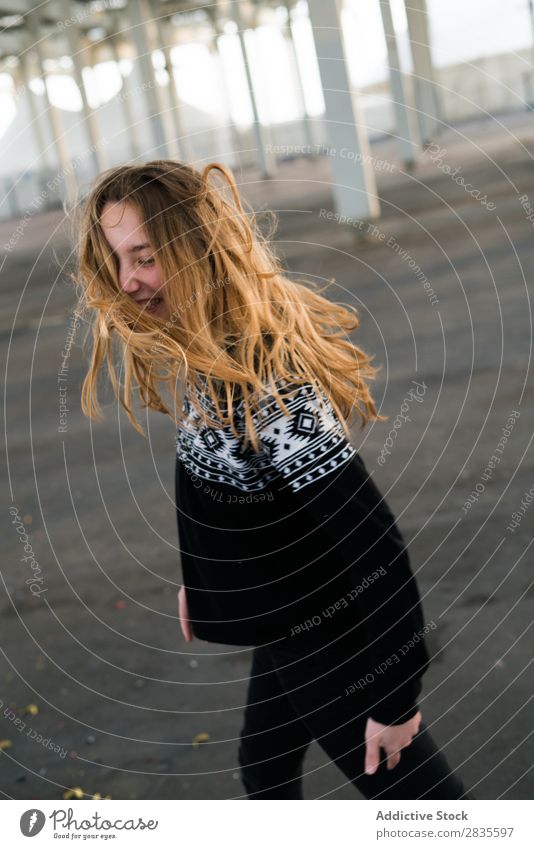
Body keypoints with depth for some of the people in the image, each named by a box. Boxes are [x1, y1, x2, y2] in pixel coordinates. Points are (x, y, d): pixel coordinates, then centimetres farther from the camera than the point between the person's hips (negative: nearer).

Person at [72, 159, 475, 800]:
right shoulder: (208, 348, -3)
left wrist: (393, 696, -24)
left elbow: (373, 543, -31)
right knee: (264, 770, 29)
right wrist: (203, 576, 22)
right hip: (294, 620, 9)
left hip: (337, 640, -9)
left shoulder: (267, 371, -32)